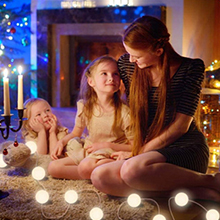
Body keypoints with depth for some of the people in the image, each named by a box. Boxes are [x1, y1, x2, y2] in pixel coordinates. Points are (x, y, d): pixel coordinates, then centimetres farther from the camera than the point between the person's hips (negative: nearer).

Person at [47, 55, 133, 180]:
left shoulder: (124, 112, -15)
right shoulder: (84, 107, -1)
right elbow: (76, 133, 16)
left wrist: (106, 145, -16)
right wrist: (62, 142, -3)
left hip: (111, 155, -6)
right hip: (89, 153, 7)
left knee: (86, 166, -37)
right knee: (53, 167, -10)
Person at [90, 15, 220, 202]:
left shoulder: (191, 68, -6)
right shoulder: (127, 65, 5)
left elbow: (180, 125, -10)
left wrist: (140, 152, -11)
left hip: (187, 148, -6)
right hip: (151, 151, 6)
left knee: (132, 170, -37)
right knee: (100, 176, -24)